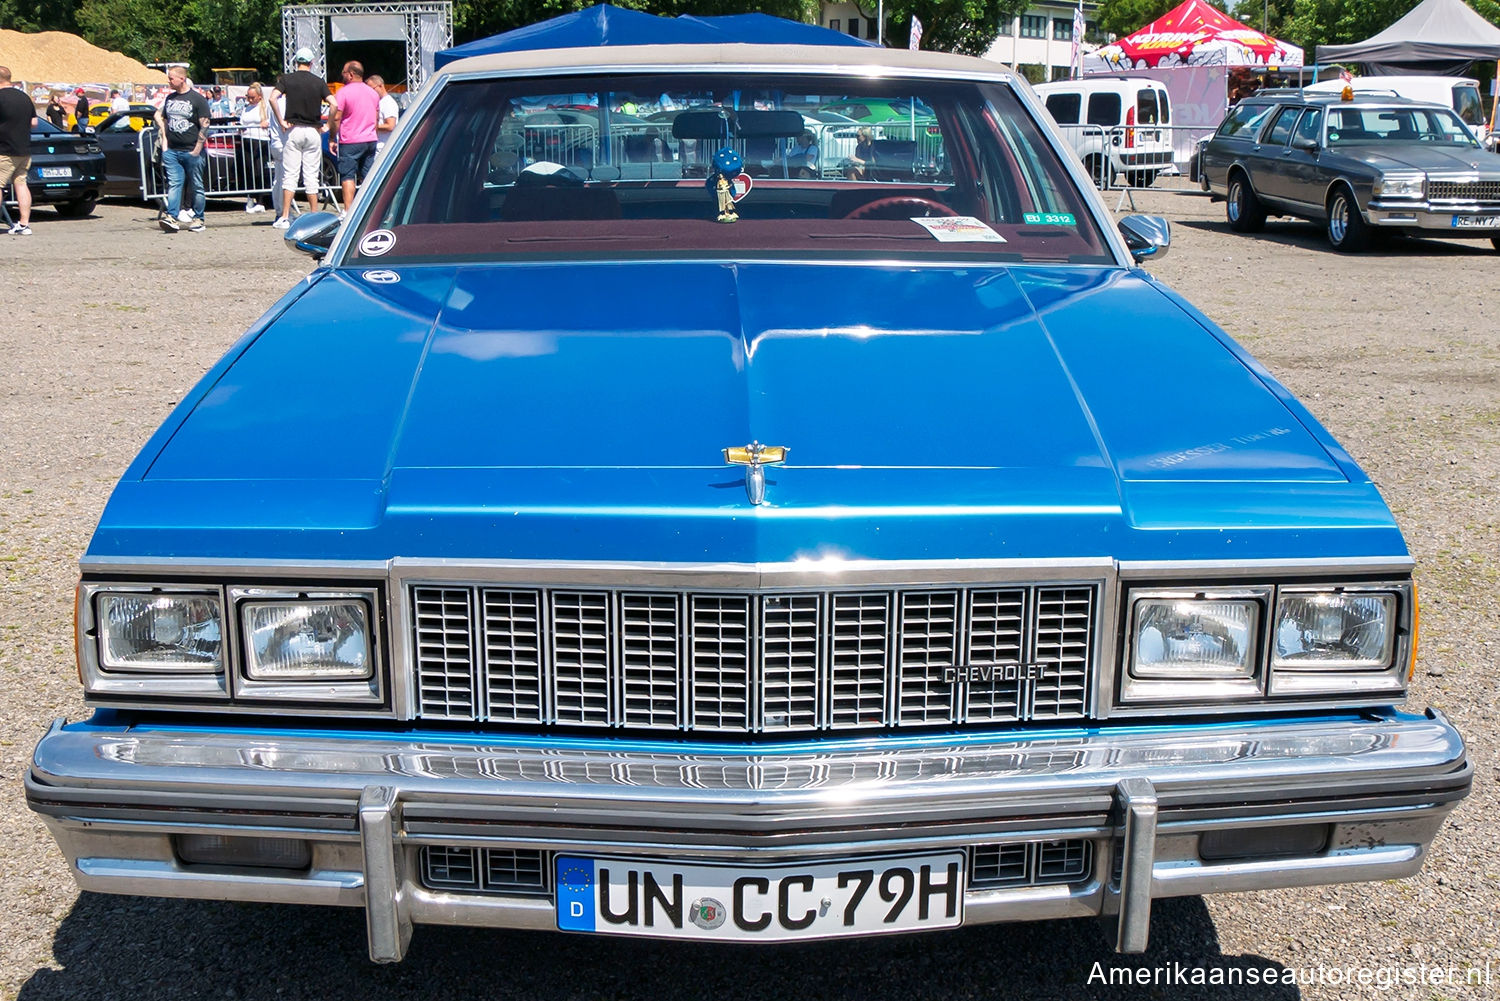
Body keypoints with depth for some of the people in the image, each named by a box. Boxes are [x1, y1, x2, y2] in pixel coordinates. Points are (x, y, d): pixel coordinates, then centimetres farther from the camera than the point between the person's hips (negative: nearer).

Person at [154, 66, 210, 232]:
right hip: (171, 150, 5)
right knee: (174, 184, -5)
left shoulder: (197, 99, -4)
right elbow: (163, 120, 24)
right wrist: (164, 141, 11)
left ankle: (198, 219, 10)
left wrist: (197, 149, -11)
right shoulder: (169, 98, 14)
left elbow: (204, 125, -7)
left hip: (191, 151, -5)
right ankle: (171, 217, -13)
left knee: (197, 186, 3)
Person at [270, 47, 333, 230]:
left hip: (293, 131, -1)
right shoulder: (319, 82, 2)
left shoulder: (287, 79, 1)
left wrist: (281, 122, -8)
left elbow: (273, 98, -13)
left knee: (289, 175, 1)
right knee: (311, 176, 6)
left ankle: (285, 217, -5)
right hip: (313, 132, 1)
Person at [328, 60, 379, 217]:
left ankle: (348, 210, -10)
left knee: (347, 176, -4)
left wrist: (331, 139, -4)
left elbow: (336, 118, -11)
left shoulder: (344, 92, -9)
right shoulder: (373, 92, 12)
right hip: (370, 139, 6)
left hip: (350, 142, -6)